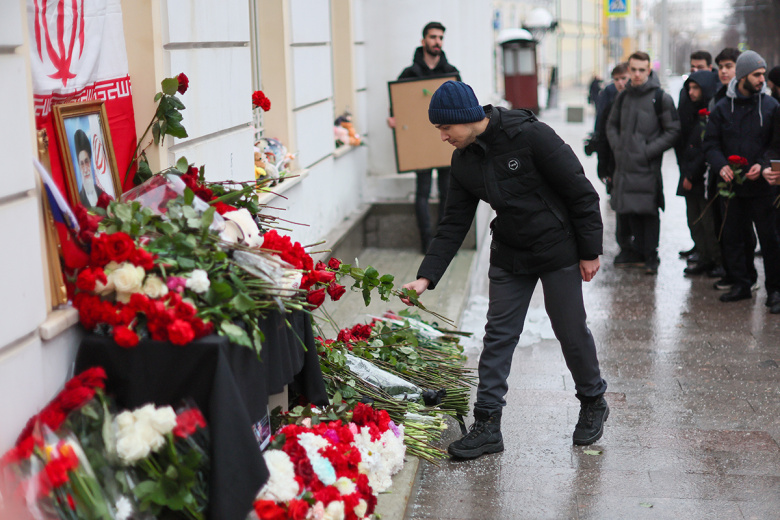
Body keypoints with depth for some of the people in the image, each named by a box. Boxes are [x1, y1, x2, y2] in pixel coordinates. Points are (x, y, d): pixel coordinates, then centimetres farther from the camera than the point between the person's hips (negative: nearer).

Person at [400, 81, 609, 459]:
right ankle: (487, 424, 7)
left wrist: (590, 251, -13)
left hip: (558, 249, -5)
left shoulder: (530, 136, -21)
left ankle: (593, 404, 29)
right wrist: (426, 277, -8)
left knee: (571, 331, 5)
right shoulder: (464, 161, -1)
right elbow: (454, 224, 1)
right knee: (499, 335, 2)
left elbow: (581, 192, -16)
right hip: (508, 256, 5)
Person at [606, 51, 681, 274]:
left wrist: (649, 151, -12)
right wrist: (617, 146, 7)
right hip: (625, 164, 5)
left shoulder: (661, 98, -6)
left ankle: (651, 257, 4)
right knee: (632, 212, 9)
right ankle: (640, 253, 21)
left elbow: (673, 131, -5)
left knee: (649, 212, -4)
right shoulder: (624, 97, 10)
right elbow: (612, 125, 23)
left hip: (648, 166, -5)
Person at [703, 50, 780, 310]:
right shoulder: (722, 108, 5)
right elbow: (710, 143, 6)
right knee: (732, 237, 9)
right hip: (731, 185, 2)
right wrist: (721, 165, -13)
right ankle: (741, 285, 22)